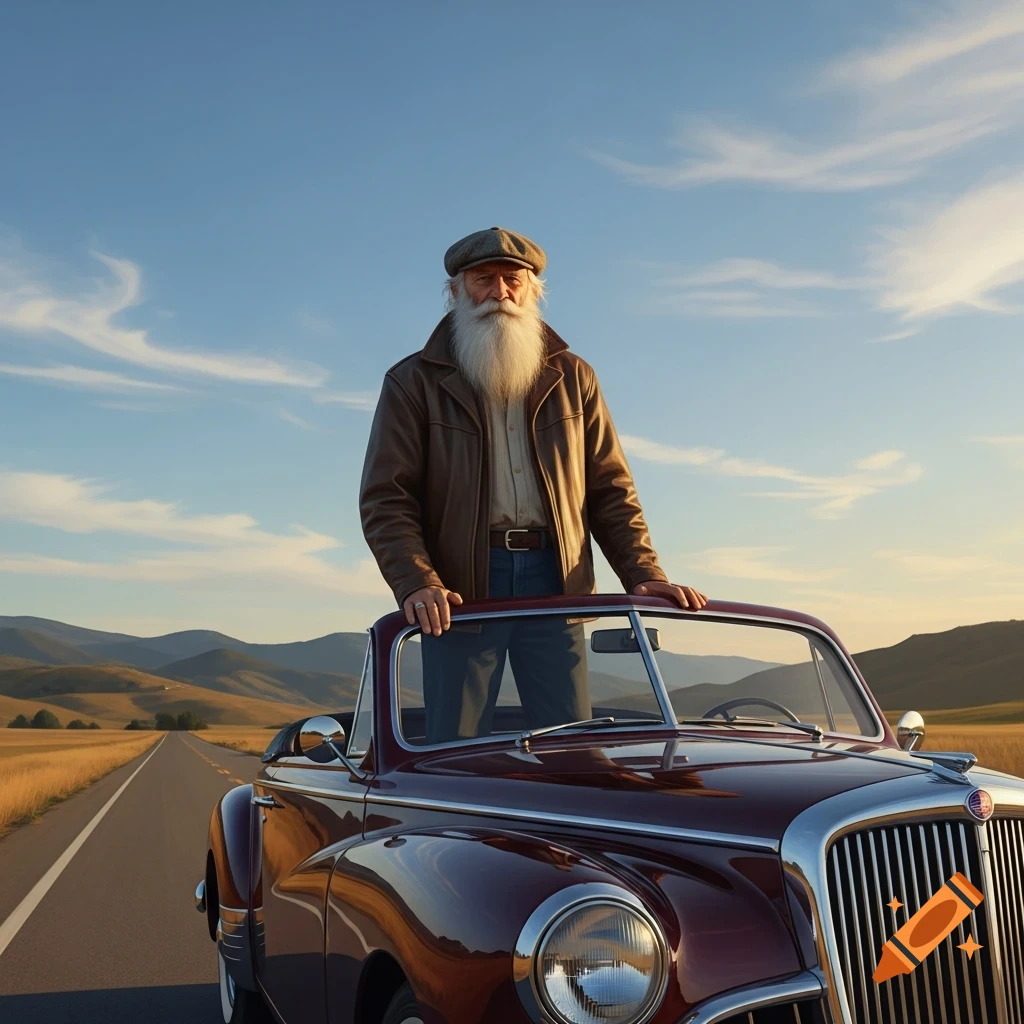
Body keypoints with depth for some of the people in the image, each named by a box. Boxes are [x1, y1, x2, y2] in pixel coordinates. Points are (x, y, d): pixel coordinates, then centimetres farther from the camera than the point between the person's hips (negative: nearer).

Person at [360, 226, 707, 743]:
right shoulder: (414, 382, 5)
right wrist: (416, 584, -19)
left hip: (555, 585, 2)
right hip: (458, 594, -2)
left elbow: (610, 489, 12)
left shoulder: (572, 377, 13)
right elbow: (385, 500, -2)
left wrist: (643, 575, -2)